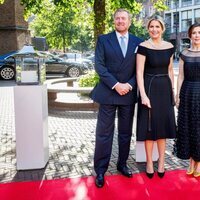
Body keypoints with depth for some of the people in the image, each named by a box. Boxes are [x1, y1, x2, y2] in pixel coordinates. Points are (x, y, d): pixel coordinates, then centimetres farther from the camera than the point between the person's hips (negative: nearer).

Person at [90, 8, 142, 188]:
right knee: (104, 134, 0)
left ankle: (122, 165, 28)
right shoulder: (103, 40, 2)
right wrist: (116, 85, -15)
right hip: (108, 93, -2)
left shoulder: (137, 42, 8)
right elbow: (99, 66, -7)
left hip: (129, 93, 3)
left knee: (126, 133, 12)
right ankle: (100, 171, 11)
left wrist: (129, 85, -12)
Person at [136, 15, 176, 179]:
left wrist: (172, 91, 10)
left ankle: (161, 161, 25)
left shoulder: (169, 47, 6)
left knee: (163, 125, 12)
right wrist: (143, 95, -18)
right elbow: (139, 72, -12)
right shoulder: (143, 47, -8)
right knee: (149, 127, 4)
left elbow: (170, 70, 13)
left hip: (165, 89, 4)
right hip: (149, 88, -4)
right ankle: (149, 162, 19)